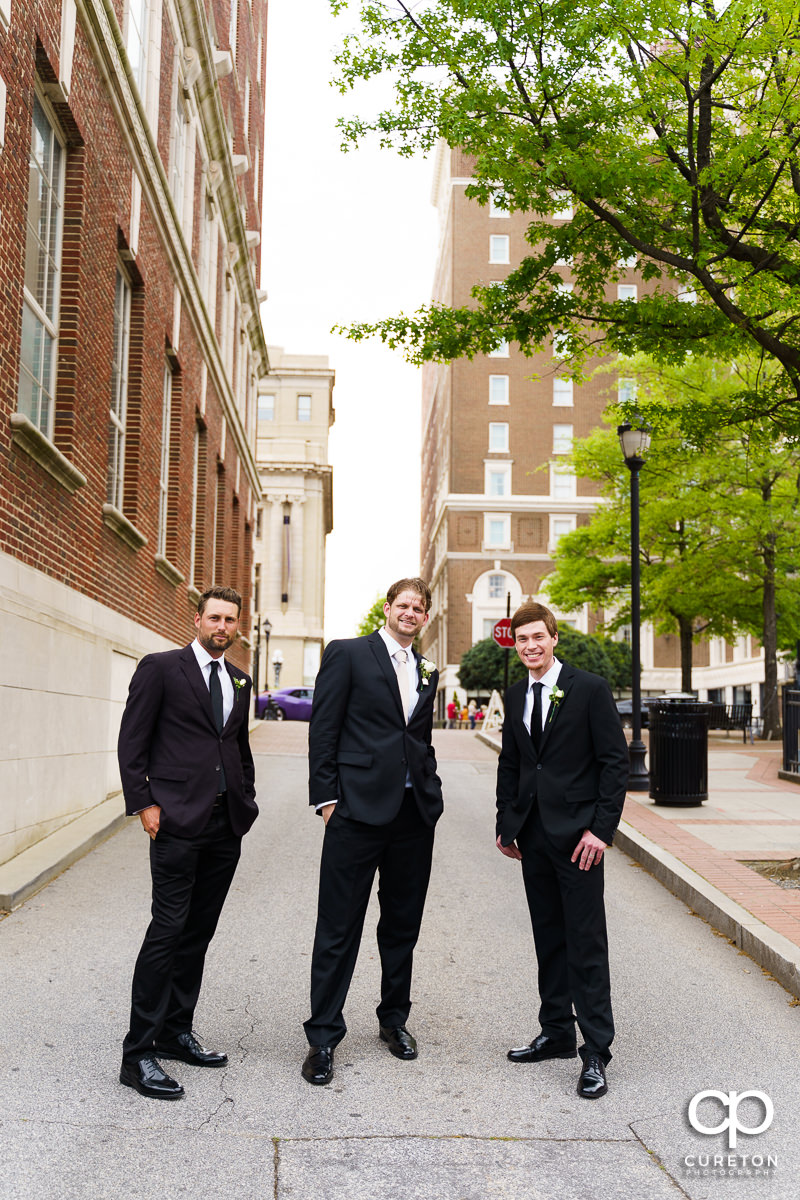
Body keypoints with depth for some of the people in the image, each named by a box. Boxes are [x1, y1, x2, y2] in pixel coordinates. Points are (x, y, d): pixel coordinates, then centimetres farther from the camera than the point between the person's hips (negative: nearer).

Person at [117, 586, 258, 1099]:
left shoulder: (240, 680, 16)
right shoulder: (160, 668, -2)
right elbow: (132, 741, -4)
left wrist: (247, 799, 14)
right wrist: (143, 803, -10)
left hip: (226, 825, 6)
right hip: (178, 822, -6)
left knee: (199, 932, 11)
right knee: (169, 929, -8)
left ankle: (177, 1032, 23)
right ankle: (138, 1053, -2)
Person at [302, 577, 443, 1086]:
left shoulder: (427, 671, 16)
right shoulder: (347, 654, 0)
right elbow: (323, 730, -4)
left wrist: (431, 791, 9)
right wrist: (326, 797, -9)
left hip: (415, 813, 5)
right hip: (360, 808, -5)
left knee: (403, 923, 14)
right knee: (339, 928, 0)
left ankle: (395, 1019, 31)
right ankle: (323, 1036, 9)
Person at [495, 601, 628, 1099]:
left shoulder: (591, 689, -7)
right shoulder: (516, 697, 11)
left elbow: (616, 761, -9)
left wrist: (602, 829, -15)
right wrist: (507, 824, 12)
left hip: (577, 833, -6)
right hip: (534, 834, 6)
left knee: (586, 941, -4)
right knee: (548, 937, 14)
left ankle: (597, 1050, 4)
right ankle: (557, 1033, 25)